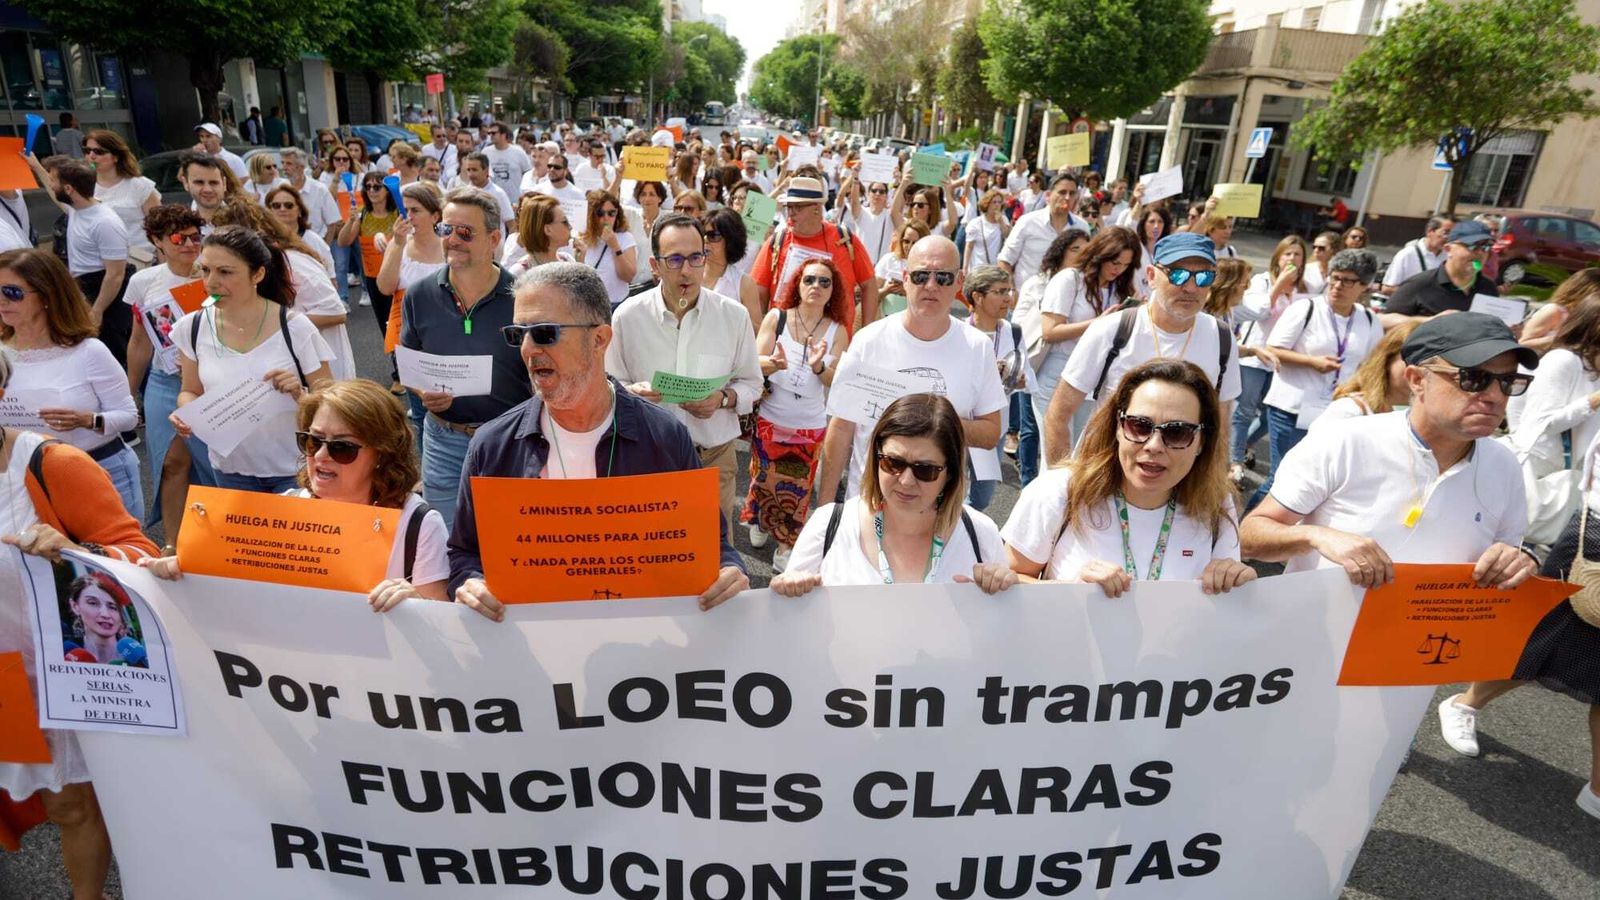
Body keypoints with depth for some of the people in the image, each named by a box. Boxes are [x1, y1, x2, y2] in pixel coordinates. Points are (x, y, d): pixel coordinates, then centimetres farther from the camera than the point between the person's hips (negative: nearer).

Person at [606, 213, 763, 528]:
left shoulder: (734, 315, -4)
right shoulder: (627, 316, -5)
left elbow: (751, 384, 4)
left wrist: (724, 398, -16)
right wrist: (632, 392, -19)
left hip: (714, 456, 1)